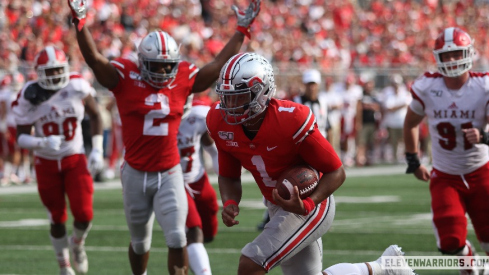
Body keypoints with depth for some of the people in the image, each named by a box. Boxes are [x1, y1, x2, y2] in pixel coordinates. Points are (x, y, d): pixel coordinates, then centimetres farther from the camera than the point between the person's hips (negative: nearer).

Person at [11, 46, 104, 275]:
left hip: (75, 159, 0)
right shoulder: (29, 98, -16)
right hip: (47, 163, 0)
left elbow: (95, 115, 3)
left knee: (84, 215, -11)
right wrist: (43, 143, -33)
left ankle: (77, 243, 25)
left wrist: (97, 151, -2)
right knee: (58, 219, 6)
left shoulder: (77, 87, -14)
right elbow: (21, 137, -13)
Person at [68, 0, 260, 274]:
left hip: (170, 174, 1)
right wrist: (80, 23, -28)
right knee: (140, 242, 15)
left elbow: (220, 64, 7)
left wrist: (242, 31, 6)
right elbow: (94, 58, -16)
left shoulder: (184, 79, 0)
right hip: (135, 173, -1)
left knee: (177, 240, -10)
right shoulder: (126, 78, -7)